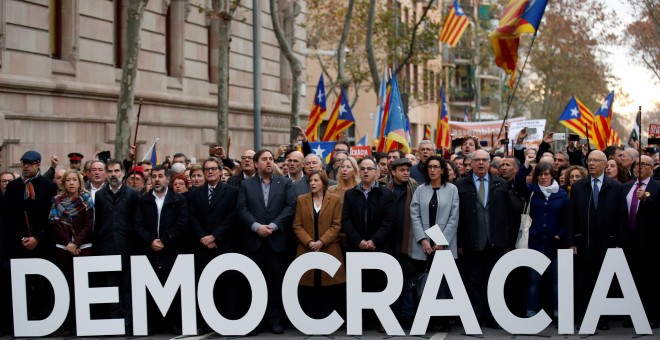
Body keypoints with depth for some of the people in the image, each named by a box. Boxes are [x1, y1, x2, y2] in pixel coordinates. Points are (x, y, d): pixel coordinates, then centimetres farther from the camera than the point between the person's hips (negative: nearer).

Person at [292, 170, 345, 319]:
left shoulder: (335, 200, 3)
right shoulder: (301, 200, 8)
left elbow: (336, 225, -2)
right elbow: (297, 225, 3)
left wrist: (322, 242, -14)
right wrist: (309, 242, -12)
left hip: (329, 250, -1)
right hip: (307, 250, 1)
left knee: (328, 287, 0)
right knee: (309, 288, 1)